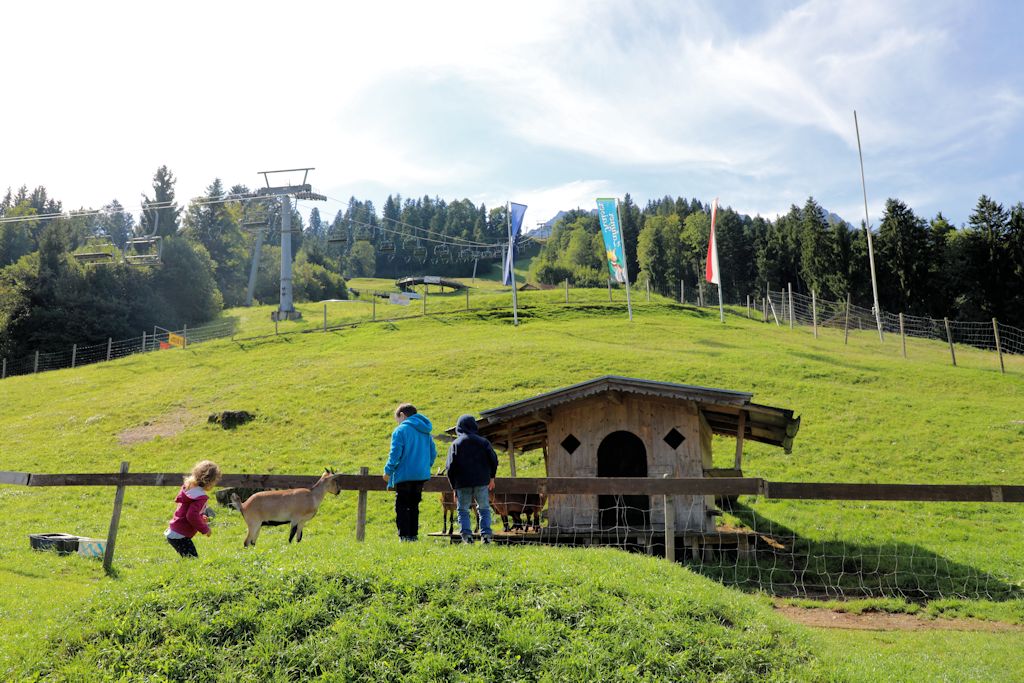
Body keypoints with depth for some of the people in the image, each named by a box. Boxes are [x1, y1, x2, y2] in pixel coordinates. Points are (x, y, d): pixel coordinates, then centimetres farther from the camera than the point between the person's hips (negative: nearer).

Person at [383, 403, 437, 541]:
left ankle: (404, 536, -5)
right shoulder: (425, 432, 13)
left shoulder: (400, 430, -9)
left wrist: (388, 471, -5)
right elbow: (433, 453, 14)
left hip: (404, 474, -7)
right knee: (414, 506, 16)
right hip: (422, 475, 7)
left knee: (401, 507, 0)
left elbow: (395, 454, -14)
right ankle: (413, 534, 17)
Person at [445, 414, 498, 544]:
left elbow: (450, 467, 0)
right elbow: (493, 459, 4)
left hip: (463, 484, -1)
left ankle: (467, 534, -6)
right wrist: (491, 477, 16)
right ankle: (486, 533, 0)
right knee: (484, 509, 12)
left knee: (463, 510, 9)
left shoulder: (455, 444, 2)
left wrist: (454, 486, 7)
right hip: (481, 482, 1)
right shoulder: (483, 442, 5)